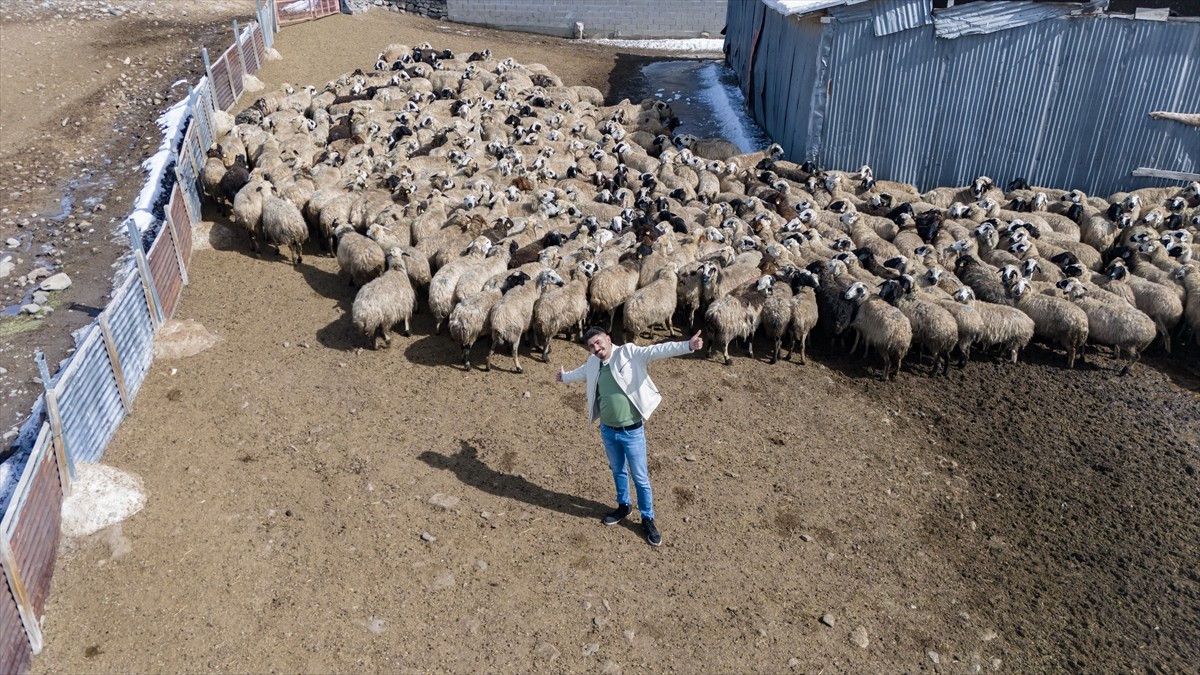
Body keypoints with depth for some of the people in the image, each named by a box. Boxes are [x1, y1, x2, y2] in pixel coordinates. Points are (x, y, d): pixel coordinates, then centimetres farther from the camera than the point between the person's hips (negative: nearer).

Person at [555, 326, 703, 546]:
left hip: (632, 431, -5)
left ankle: (647, 519, 21)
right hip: (607, 430, 5)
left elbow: (657, 350, -30)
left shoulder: (629, 353, -16)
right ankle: (624, 506, 45)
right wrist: (565, 376, 46)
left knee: (640, 477, 6)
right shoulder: (593, 364, 1)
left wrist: (687, 346, -45)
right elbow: (581, 372, 25)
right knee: (618, 471, 24)